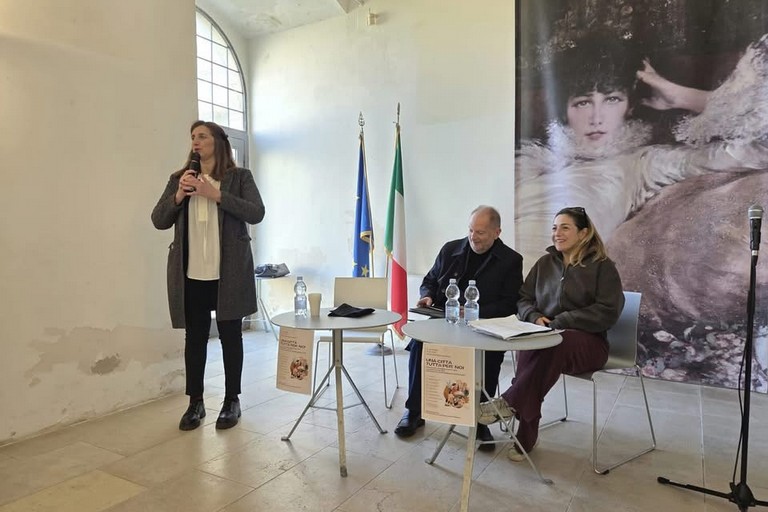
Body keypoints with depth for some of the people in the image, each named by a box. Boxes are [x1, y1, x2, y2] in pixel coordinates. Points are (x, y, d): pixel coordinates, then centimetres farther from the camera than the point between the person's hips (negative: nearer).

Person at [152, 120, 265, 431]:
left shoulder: (240, 177, 2)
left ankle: (232, 401, 21)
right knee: (195, 338, 9)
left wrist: (217, 195, -17)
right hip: (191, 275, 3)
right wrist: (178, 196, -9)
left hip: (229, 273, -3)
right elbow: (158, 221, 8)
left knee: (230, 336, 7)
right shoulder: (179, 179, 12)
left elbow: (257, 213, -10)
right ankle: (195, 403, 24)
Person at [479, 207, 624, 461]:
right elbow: (523, 299, 16)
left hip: (587, 341, -3)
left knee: (554, 345, -39)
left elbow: (608, 311, -9)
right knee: (529, 347, -33)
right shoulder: (545, 263, 15)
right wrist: (535, 317, -8)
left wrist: (560, 322, -17)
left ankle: (508, 403, -31)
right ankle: (526, 437, -26)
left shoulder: (602, 266, 1)